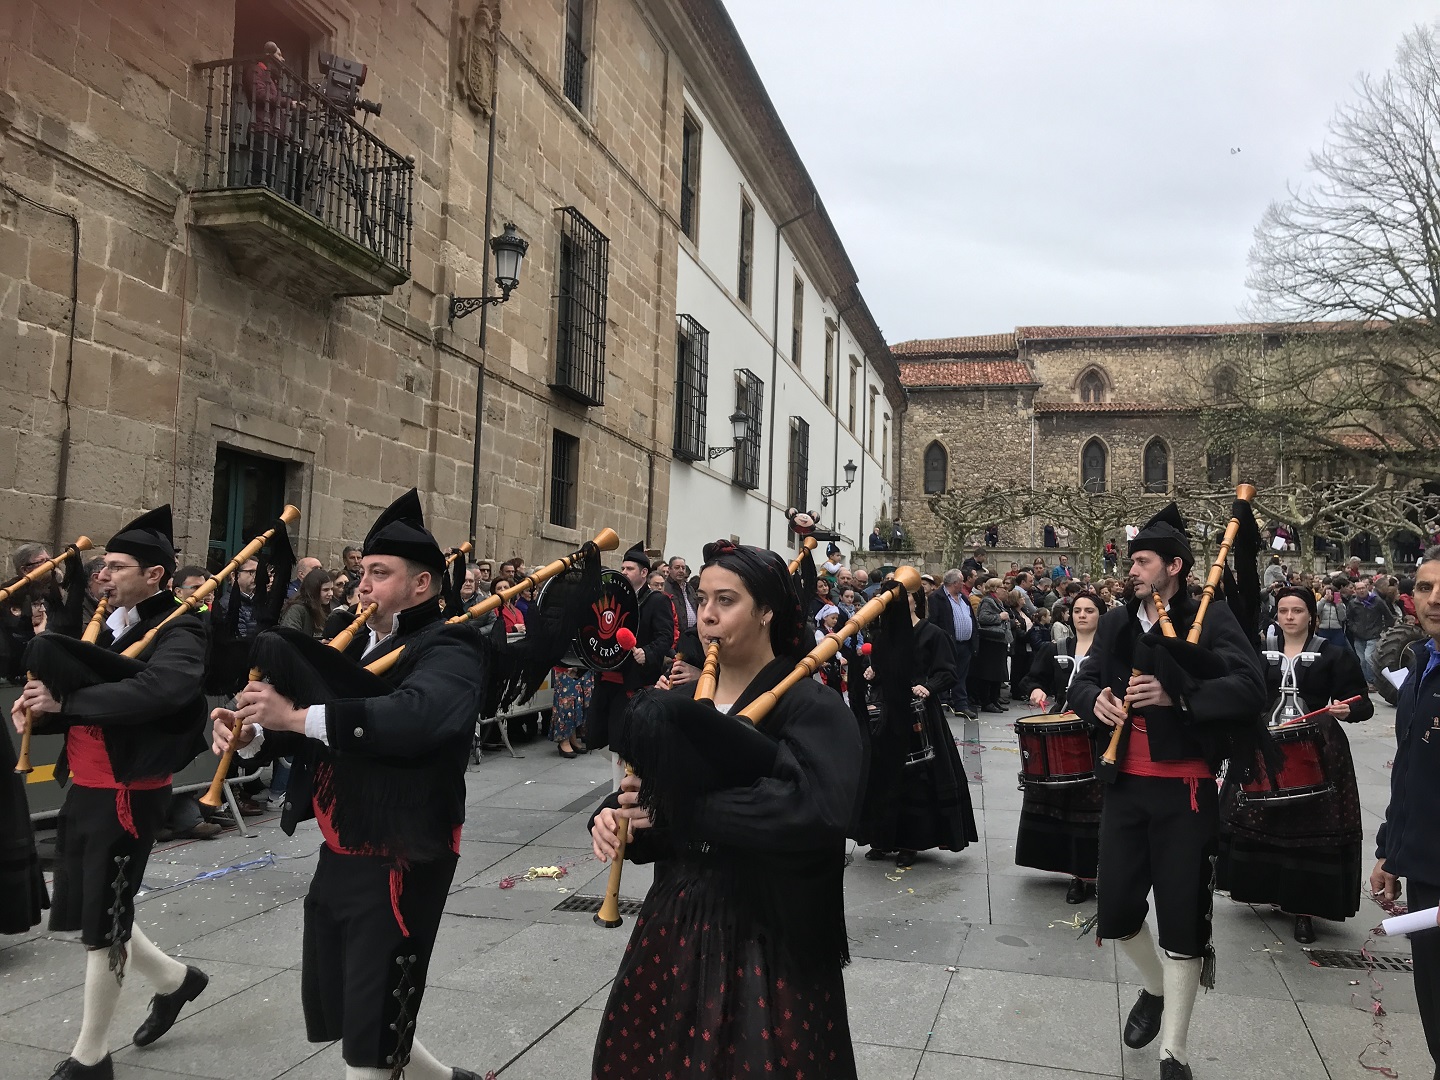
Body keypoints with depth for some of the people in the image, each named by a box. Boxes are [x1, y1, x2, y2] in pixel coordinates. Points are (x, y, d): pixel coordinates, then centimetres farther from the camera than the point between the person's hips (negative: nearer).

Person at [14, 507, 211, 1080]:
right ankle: (174, 978, 40)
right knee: (88, 911, 18)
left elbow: (155, 690, -36)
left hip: (126, 797, -8)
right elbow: (48, 667, 15)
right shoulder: (106, 625, 11)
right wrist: (40, 703, -8)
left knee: (102, 923, 4)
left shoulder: (177, 634, -16)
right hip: (85, 790, 8)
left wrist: (65, 699, -29)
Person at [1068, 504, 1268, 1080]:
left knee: (1182, 917, 2)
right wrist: (1095, 699, -11)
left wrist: (1176, 697, -29)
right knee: (1115, 908, 10)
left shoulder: (1211, 619, -8)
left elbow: (1250, 686, -19)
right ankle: (1155, 988, 41)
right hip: (1125, 786, 5)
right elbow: (1082, 682, 12)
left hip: (1185, 792, -5)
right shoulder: (1116, 622, 7)